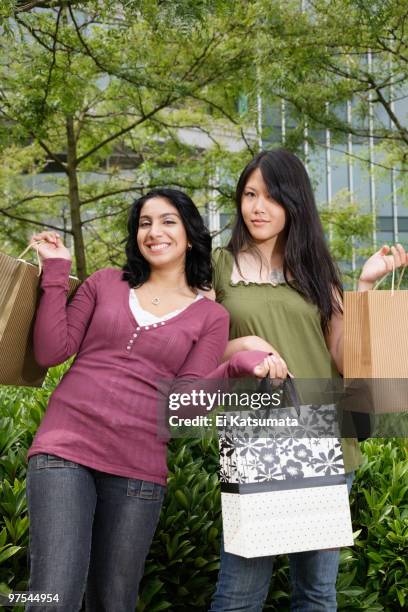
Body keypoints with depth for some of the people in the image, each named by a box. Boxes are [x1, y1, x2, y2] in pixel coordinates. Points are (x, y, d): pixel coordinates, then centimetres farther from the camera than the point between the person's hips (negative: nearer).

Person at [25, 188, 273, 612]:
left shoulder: (210, 317, 8)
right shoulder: (105, 284, 12)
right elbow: (51, 352, 4)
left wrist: (238, 366, -18)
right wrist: (55, 271, 2)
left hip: (138, 469, 1)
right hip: (65, 449, 0)